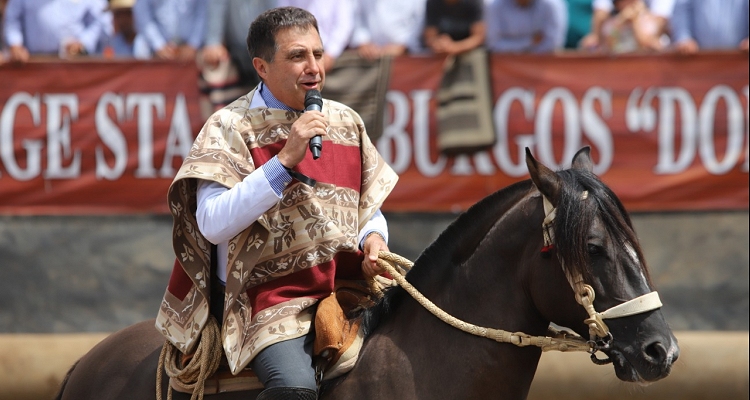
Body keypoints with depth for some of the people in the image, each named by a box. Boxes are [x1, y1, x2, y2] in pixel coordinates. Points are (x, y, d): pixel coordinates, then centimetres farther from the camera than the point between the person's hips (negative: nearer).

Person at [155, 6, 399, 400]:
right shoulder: (231, 127, -2)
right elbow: (212, 224, -14)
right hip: (273, 294, -6)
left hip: (350, 289, 6)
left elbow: (371, 208, 25)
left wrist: (374, 238, 0)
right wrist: (284, 160, -18)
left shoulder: (346, 123, 14)